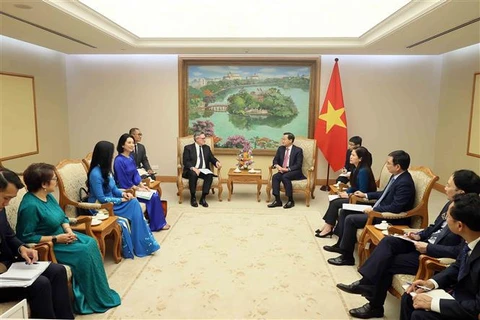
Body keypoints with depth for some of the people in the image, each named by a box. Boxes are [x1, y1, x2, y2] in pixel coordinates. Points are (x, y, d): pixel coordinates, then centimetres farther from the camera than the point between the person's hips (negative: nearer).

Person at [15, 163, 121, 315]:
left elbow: (62, 217, 11)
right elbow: (26, 237, -24)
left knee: (91, 243, -8)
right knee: (84, 253, -18)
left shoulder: (48, 196, 2)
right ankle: (94, 299, -2)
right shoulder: (30, 205, -26)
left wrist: (69, 231, -8)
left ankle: (100, 292, 1)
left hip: (61, 235, 9)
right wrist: (55, 239, -24)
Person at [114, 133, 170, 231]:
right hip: (125, 190, -8)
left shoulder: (130, 158, 7)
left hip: (134, 187, 8)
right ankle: (157, 224, 3)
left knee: (155, 194, -6)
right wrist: (137, 188, -13)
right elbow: (123, 181, -19)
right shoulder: (119, 160, -19)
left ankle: (158, 222, 3)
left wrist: (142, 185, -1)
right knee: (152, 197, -13)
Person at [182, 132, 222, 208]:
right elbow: (185, 161, -6)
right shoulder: (188, 148, 3)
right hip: (192, 170, -3)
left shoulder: (207, 148, 17)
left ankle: (203, 198, -24)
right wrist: (193, 168, -24)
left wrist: (217, 162, -11)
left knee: (210, 175, -30)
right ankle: (193, 198, -21)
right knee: (193, 174, -38)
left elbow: (212, 158, 13)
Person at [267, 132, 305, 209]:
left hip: (294, 172, -5)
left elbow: (298, 165, -11)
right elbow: (275, 160, 13)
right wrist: (277, 166, -11)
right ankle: (277, 201, -25)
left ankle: (291, 200, -23)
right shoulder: (280, 148, 11)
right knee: (275, 177, -26)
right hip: (282, 170, 5)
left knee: (285, 177, -34)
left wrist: (287, 169, -22)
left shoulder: (298, 150, -5)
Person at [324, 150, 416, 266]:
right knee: (345, 211, 7)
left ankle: (347, 256, -7)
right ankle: (341, 244, 17)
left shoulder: (405, 183, -25)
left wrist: (373, 210, -19)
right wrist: (365, 195, 18)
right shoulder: (396, 176, 5)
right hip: (379, 210, 10)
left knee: (350, 219, -20)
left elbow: (395, 208, -28)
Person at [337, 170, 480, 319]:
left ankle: (375, 306, 7)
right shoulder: (450, 205, 4)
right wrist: (419, 235, 1)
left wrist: (429, 248, -25)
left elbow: (460, 251, -27)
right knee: (388, 241, -10)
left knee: (387, 263, -12)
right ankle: (365, 284, -12)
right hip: (426, 243, 9)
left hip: (435, 257, -9)